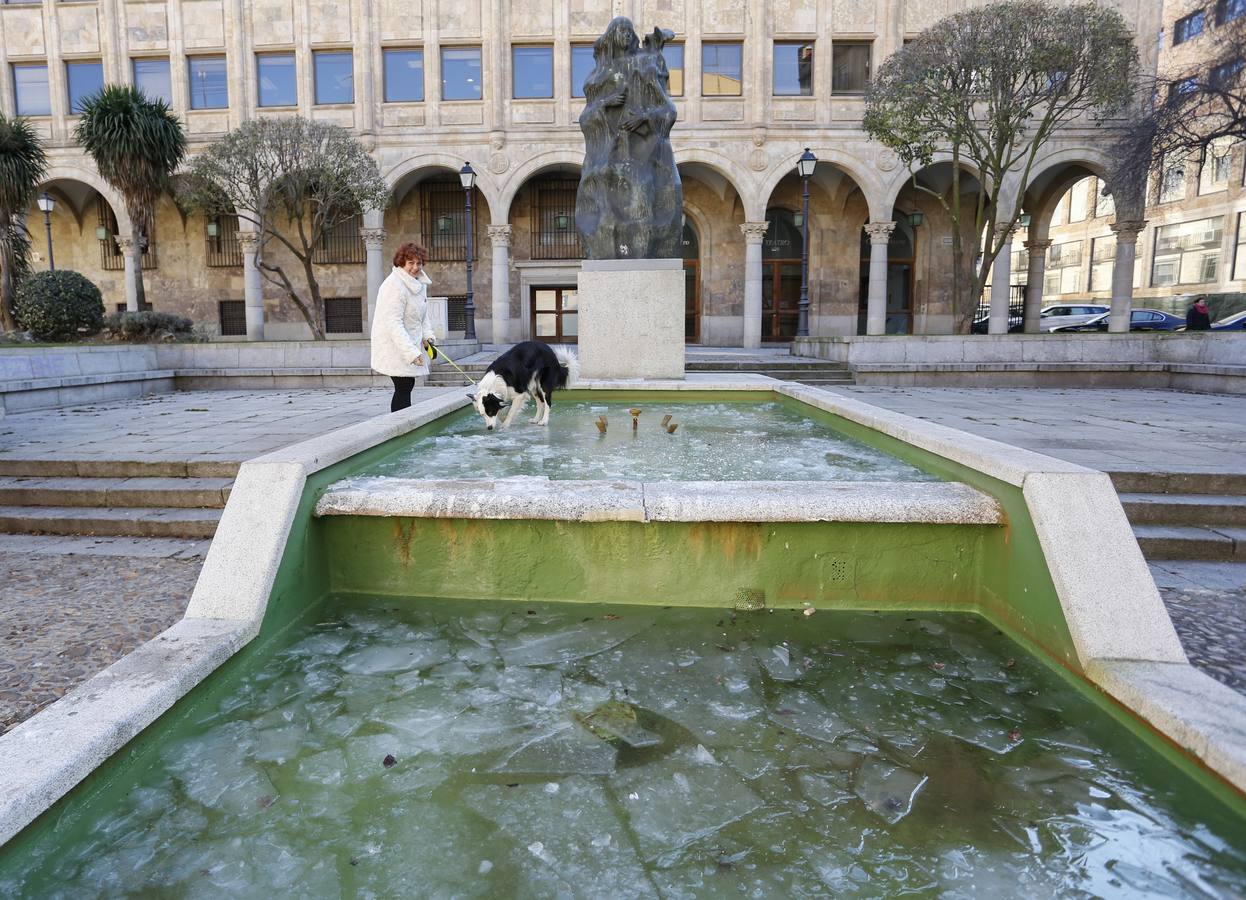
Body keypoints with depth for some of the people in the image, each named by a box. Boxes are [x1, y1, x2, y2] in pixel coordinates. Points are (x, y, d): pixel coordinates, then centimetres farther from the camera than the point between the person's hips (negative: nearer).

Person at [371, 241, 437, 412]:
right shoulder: (394, 286, -21)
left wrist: (427, 336, -1)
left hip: (411, 344, 9)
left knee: (407, 386, 12)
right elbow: (394, 323, -27)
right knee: (404, 388, -9)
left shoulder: (420, 283, 8)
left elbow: (423, 314, 18)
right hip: (394, 346, -9)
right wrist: (411, 352, -32)